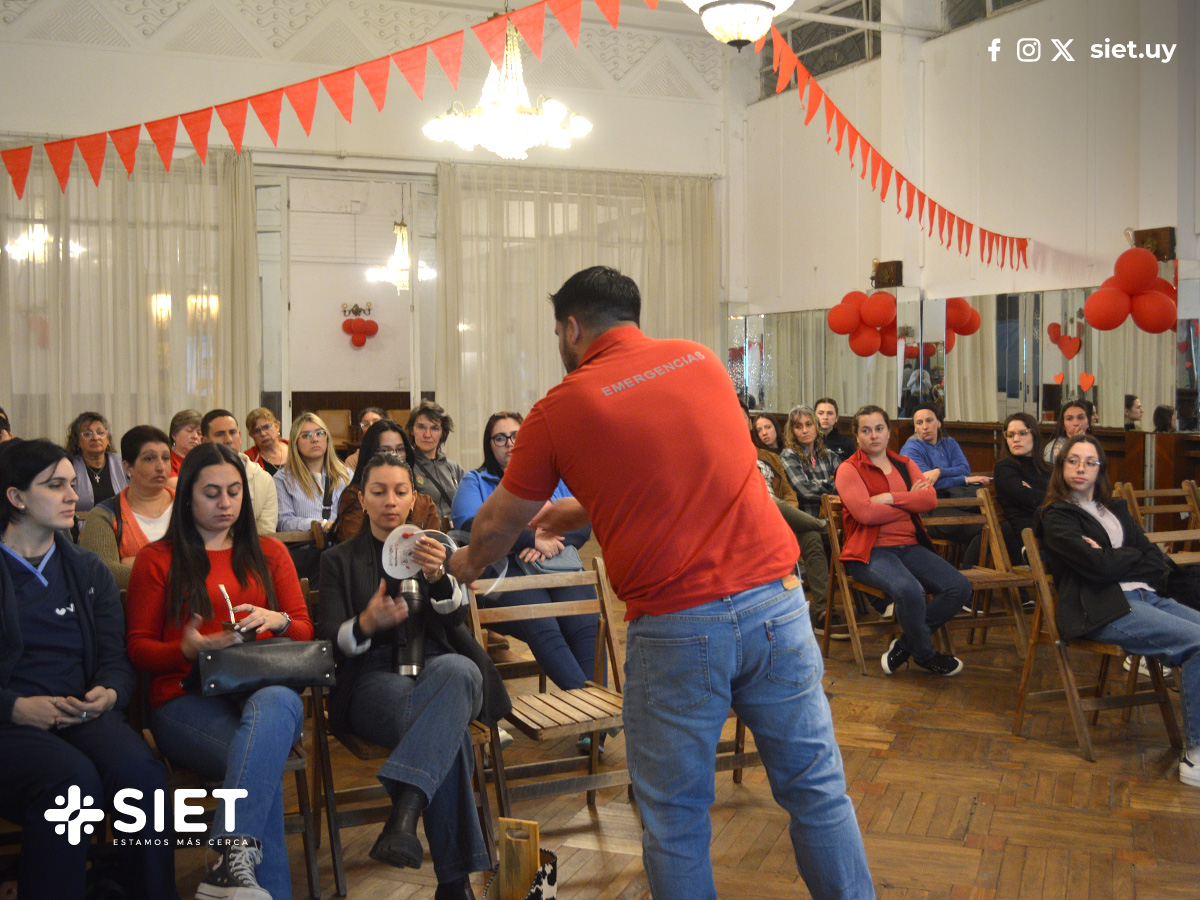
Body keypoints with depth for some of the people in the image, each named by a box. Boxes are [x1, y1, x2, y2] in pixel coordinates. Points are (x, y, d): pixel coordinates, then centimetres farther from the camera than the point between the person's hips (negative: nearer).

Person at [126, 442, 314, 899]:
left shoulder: (269, 553, 22)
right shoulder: (157, 559, 16)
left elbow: (305, 632, 18)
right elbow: (138, 648, 12)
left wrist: (277, 620, -7)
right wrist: (188, 648, -10)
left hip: (264, 687, 1)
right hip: (186, 699, -1)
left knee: (279, 703, -41)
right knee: (264, 762, -36)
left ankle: (228, 858, -52)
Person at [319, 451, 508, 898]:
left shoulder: (434, 548, 22)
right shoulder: (339, 560, 18)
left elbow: (456, 615, 2)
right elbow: (332, 638, 4)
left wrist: (437, 576, -22)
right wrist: (366, 624, -21)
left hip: (439, 667, 2)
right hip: (374, 680, -2)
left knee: (457, 669, -40)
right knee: (447, 728, -37)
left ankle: (405, 812, -53)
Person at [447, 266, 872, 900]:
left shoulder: (561, 408, 0)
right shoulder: (702, 360, 11)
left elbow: (498, 525, 15)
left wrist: (468, 564, 36)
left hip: (676, 627, -4)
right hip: (775, 599, 4)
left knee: (676, 822, 12)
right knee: (816, 788, 15)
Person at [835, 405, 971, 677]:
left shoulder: (904, 464, 18)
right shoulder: (849, 469, 2)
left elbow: (930, 499, 1)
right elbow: (865, 512, -15)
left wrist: (889, 498, -12)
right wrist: (910, 501, -3)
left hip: (910, 547, 6)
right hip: (871, 551, -6)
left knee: (960, 587, -14)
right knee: (910, 590, -34)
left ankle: (904, 646, -2)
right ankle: (925, 654, -5)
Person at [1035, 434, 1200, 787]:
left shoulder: (1115, 508, 23)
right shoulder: (1056, 516, 3)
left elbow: (1159, 563, 13)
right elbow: (1097, 566, -12)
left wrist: (1113, 559, -3)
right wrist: (1135, 556, 5)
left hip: (1146, 596, 7)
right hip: (1103, 611, -7)